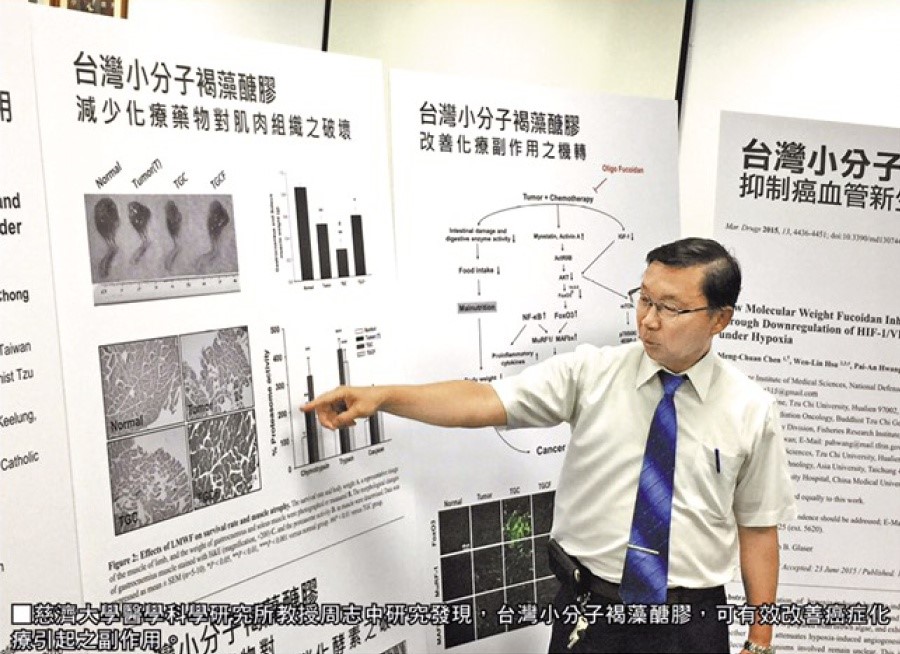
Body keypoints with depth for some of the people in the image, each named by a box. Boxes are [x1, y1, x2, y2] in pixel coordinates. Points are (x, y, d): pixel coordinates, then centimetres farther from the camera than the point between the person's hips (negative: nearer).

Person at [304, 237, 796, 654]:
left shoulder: (752, 411, -4)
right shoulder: (590, 371, -8)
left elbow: (758, 529, 2)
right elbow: (483, 402, -17)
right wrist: (381, 396, -28)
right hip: (589, 612, 0)